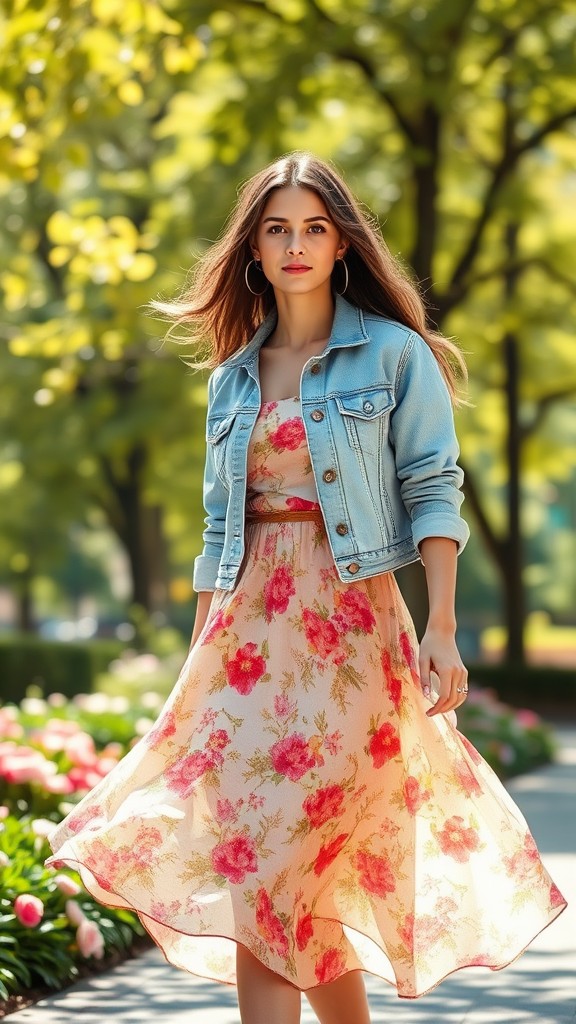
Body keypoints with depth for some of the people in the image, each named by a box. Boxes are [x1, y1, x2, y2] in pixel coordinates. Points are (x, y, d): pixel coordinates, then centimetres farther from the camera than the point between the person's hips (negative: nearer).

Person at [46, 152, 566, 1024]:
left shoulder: (395, 354, 2)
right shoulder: (234, 376, 16)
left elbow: (433, 493, -3)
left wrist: (442, 632, -13)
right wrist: (196, 671, 15)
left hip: (347, 624, -5)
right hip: (247, 628, 5)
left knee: (270, 868, -9)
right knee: (292, 882, 0)